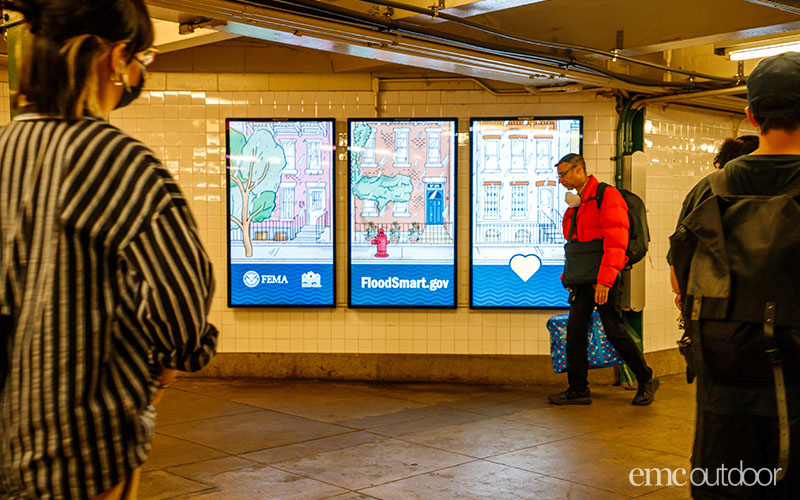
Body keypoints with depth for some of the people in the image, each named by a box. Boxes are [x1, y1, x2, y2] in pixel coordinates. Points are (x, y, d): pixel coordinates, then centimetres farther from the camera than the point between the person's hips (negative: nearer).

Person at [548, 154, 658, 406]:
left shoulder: (607, 196, -9)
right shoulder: (574, 205, 17)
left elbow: (615, 242, -17)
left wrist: (604, 281, -22)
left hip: (605, 280, -8)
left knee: (614, 331, -5)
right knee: (574, 329, 1)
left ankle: (646, 380, 14)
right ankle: (578, 390, 8)